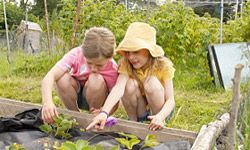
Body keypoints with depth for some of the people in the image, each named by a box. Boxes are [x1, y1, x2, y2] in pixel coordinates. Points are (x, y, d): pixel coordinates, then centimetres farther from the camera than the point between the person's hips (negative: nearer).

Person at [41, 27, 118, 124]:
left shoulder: (112, 70, -27)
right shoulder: (76, 54, -29)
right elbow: (49, 76, -39)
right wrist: (47, 102, -56)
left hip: (95, 98, -1)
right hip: (75, 94, 1)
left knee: (96, 79, -34)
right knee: (62, 78, -32)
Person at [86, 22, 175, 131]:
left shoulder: (163, 65, -23)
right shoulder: (126, 64, -21)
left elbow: (170, 99, -27)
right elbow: (118, 87, -39)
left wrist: (160, 117, -48)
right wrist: (104, 112, -57)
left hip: (160, 109, -1)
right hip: (140, 109, 1)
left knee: (152, 82, -31)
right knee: (130, 84, -29)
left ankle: (160, 124, -11)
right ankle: (133, 121, -5)